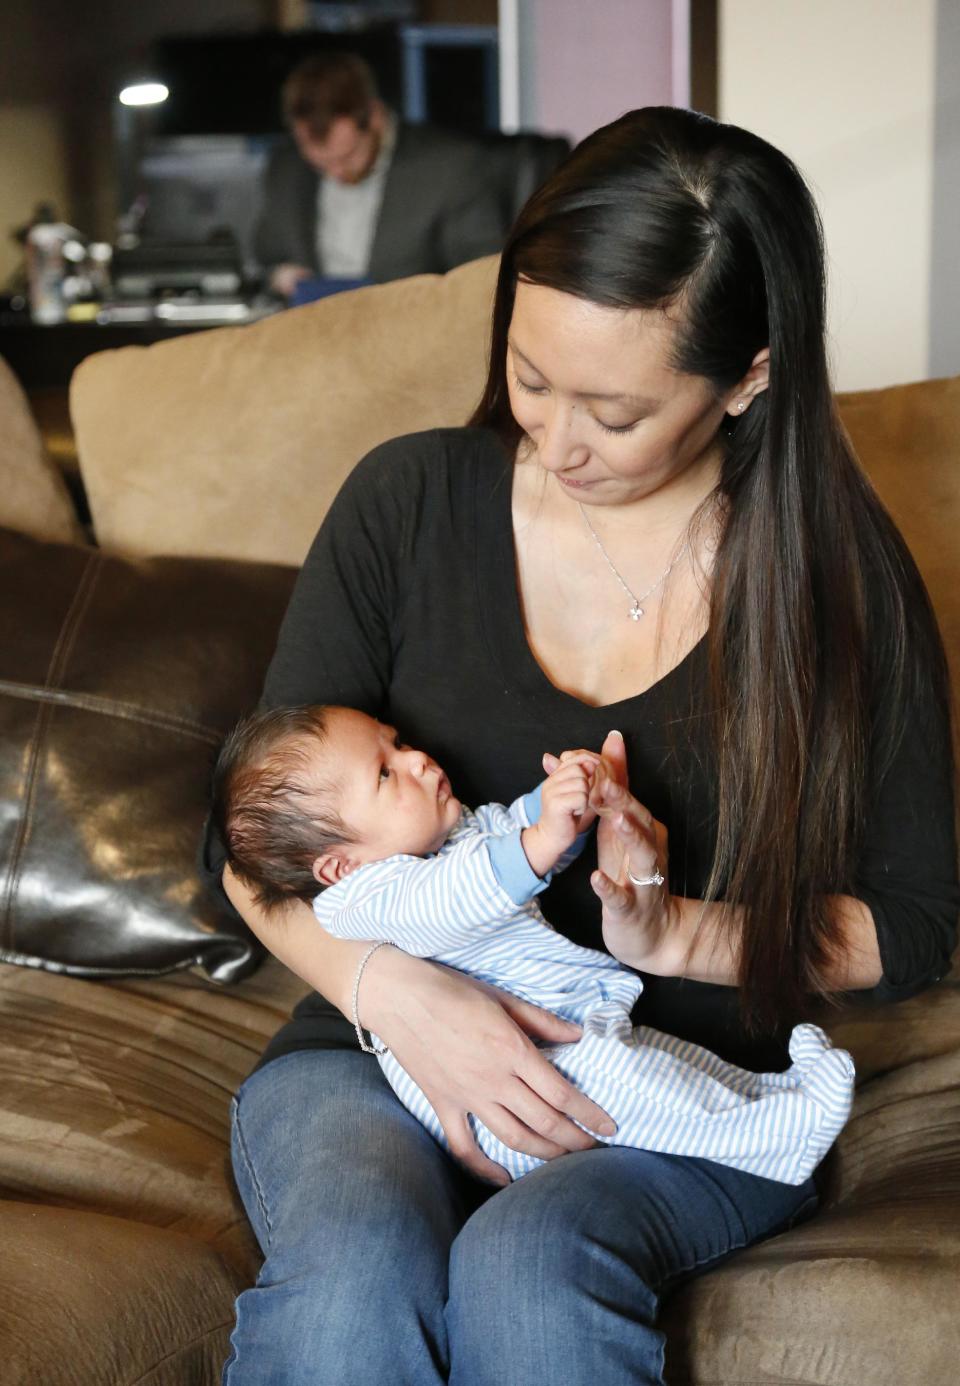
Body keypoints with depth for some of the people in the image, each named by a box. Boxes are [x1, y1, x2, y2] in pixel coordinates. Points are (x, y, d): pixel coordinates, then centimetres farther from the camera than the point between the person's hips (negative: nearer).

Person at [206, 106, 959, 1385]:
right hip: (383, 1052, 1)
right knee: (353, 1266, -33)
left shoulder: (835, 572, -2)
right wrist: (392, 987, -17)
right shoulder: (410, 502, 0)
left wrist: (680, 934, -14)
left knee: (528, 1264, -33)